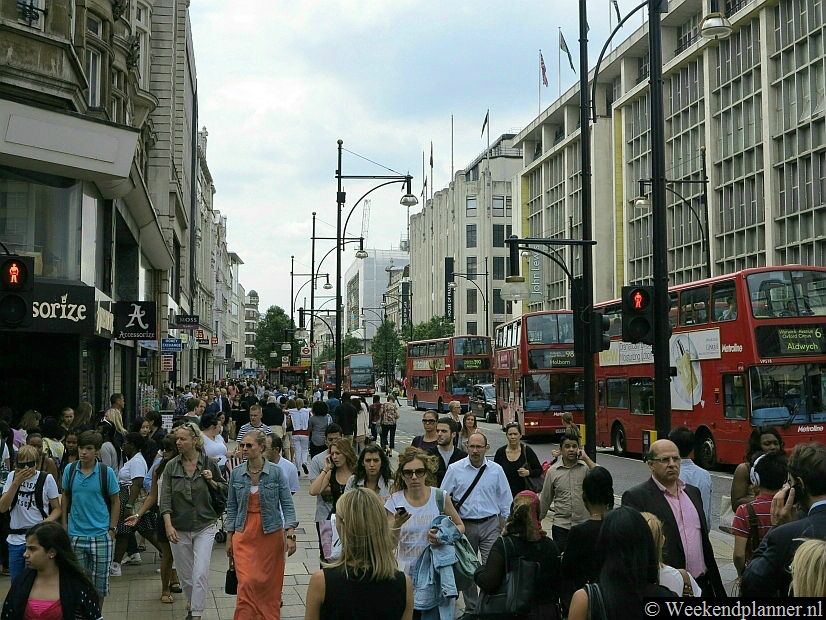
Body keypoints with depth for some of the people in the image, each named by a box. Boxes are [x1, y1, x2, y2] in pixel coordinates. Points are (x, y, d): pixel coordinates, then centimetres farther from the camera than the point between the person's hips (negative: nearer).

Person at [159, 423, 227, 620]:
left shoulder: (209, 463, -3)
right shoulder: (171, 466, -1)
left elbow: (225, 491, 9)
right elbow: (165, 498, -6)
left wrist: (212, 482, -12)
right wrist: (168, 525, -17)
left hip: (204, 527, -2)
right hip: (179, 529, 2)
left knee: (200, 574, -12)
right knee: (185, 575, 12)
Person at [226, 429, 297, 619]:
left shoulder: (275, 472, -6)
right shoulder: (236, 473, 1)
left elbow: (287, 504, -4)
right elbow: (232, 507, 9)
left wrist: (290, 534, -12)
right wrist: (229, 537, 8)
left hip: (271, 534, -1)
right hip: (244, 535, 1)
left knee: (269, 584, 7)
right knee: (247, 583, -7)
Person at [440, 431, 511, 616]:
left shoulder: (496, 470, 1)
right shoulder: (455, 469, -2)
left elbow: (506, 501, 9)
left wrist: (504, 526, 9)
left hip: (490, 525, -1)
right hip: (464, 525, 1)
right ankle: (471, 609, 26)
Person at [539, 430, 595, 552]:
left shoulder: (586, 467, -1)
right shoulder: (553, 471, 3)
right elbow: (545, 499, 11)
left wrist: (586, 459, -17)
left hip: (584, 524, -1)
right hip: (561, 526, 1)